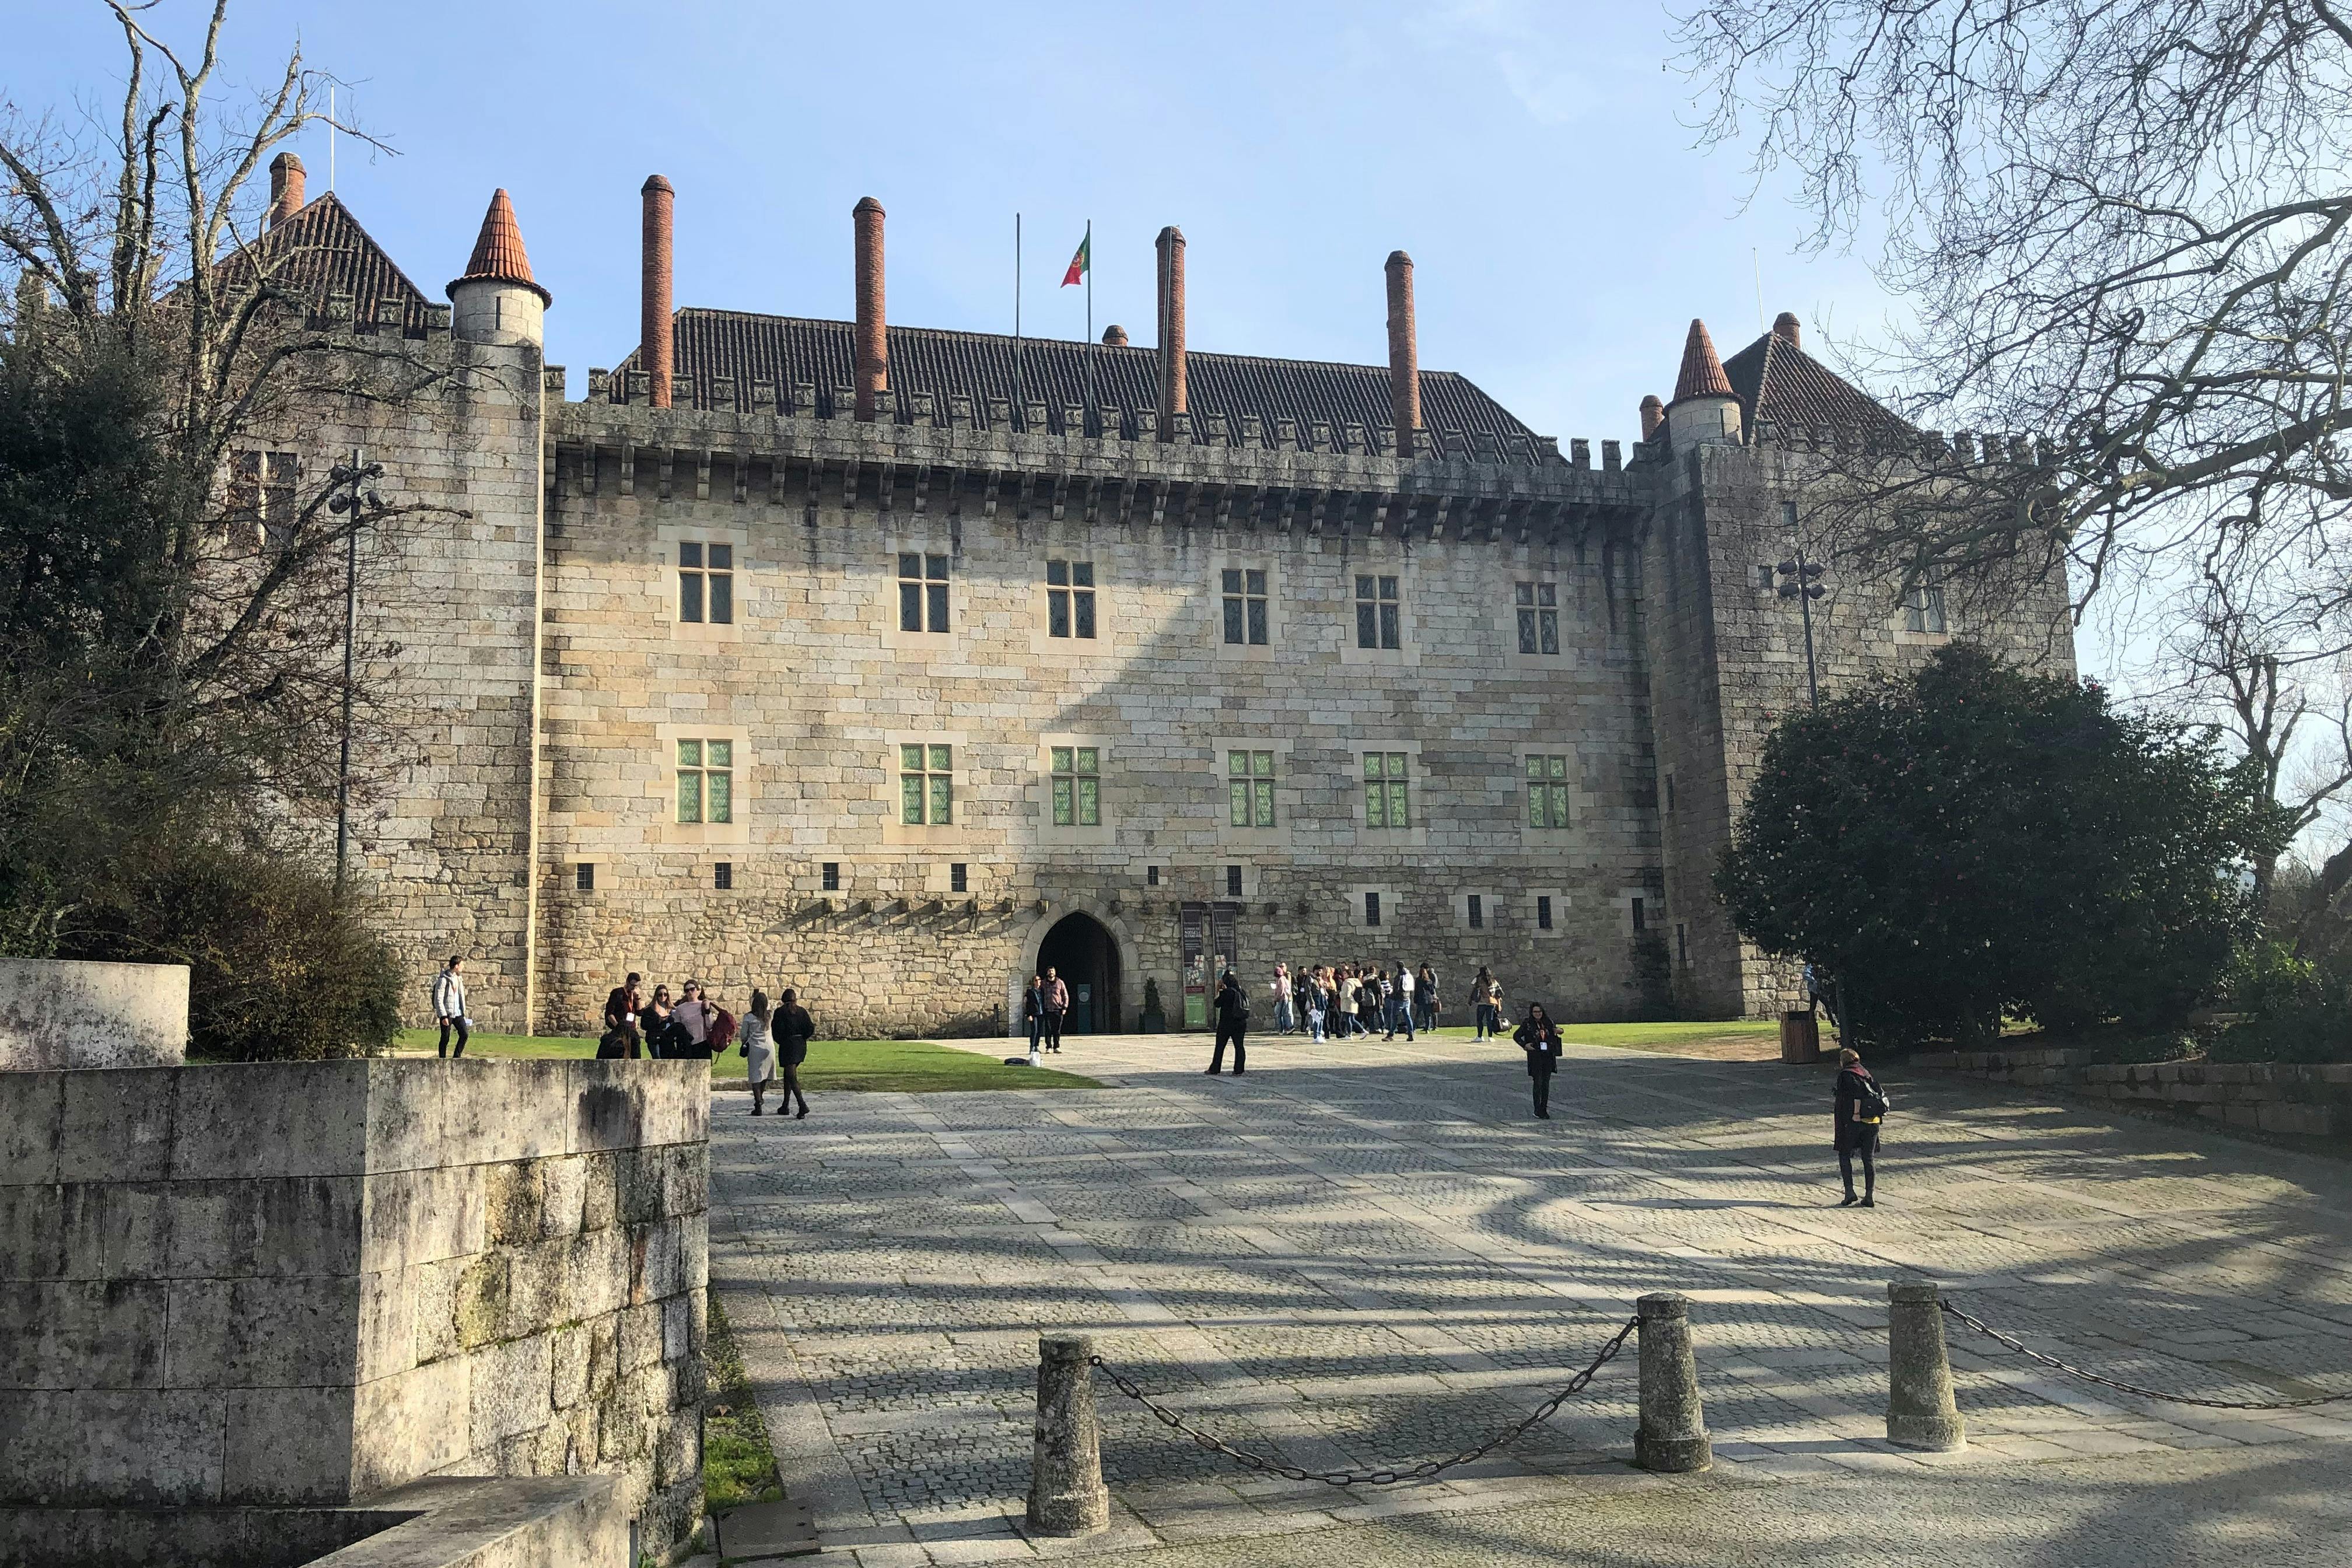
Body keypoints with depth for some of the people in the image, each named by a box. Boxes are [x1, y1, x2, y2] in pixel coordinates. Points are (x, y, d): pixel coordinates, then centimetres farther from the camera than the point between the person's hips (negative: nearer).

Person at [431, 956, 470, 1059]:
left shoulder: (458, 978, 11)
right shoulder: (443, 979, -13)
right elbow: (438, 1000, -16)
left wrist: (463, 1011, 16)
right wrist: (443, 1016, -20)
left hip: (458, 1013, 7)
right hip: (447, 1014, -7)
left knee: (465, 1035, -1)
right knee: (445, 1039, 1)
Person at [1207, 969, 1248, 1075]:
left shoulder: (1227, 992, -14)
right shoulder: (1240, 991, 3)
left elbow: (1217, 1004, -8)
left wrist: (1217, 991, 3)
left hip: (1226, 1023, -5)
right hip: (1241, 1023, 5)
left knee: (1220, 1047, 5)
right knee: (1239, 1046, 7)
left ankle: (1215, 1070, 10)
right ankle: (1239, 1070, 4)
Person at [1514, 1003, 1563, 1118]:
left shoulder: (1548, 1022, 8)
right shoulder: (1527, 1024, -2)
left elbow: (1557, 1029, 24)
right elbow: (1516, 1036, 4)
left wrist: (1558, 1030, 0)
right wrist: (1524, 1045, -10)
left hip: (1548, 1056, 4)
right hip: (1535, 1056, -4)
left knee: (1546, 1083, 6)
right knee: (1538, 1082, -7)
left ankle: (1544, 1109, 13)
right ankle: (1537, 1110, -1)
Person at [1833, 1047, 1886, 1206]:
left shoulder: (1845, 1075, -3)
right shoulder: (1867, 1073, 18)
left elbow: (1857, 1089, -20)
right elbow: (1881, 1093, 11)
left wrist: (1856, 1113, -21)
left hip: (1854, 1121, -6)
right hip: (1873, 1121, 6)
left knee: (1844, 1155, 8)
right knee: (1869, 1158, 8)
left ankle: (1849, 1192, -2)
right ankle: (1870, 1196, 5)